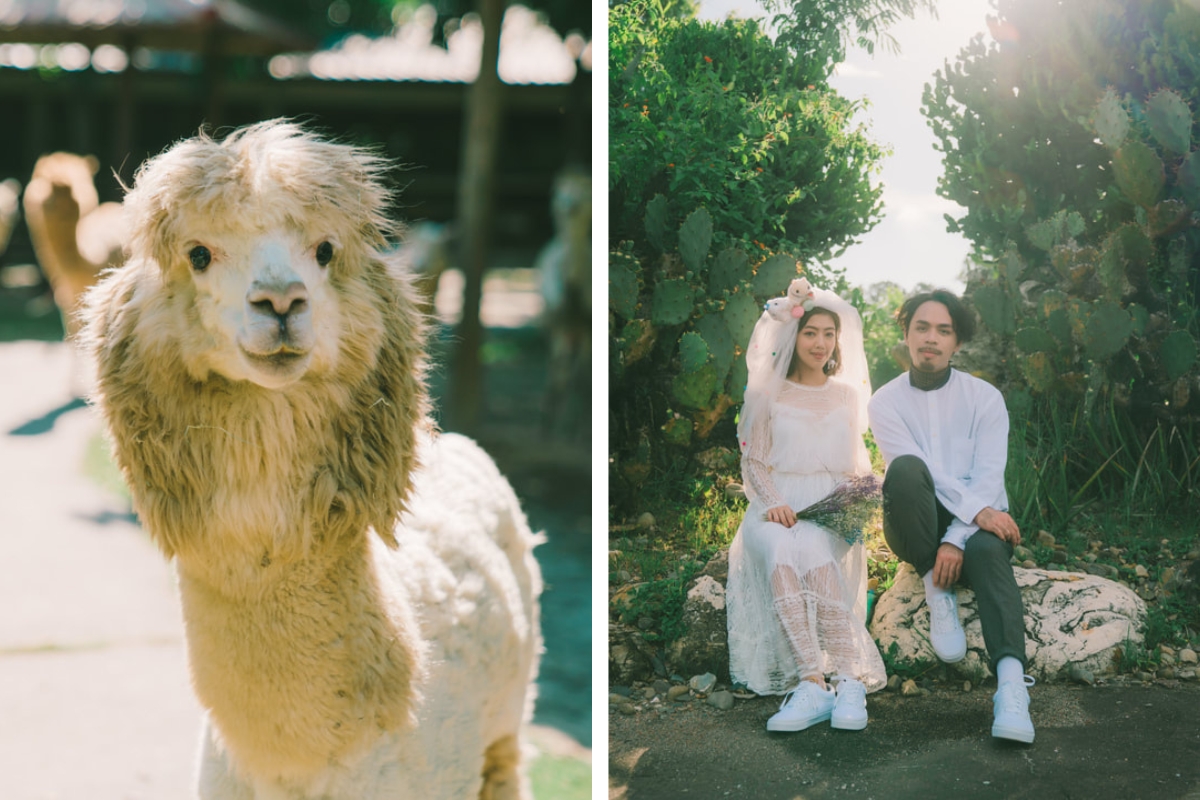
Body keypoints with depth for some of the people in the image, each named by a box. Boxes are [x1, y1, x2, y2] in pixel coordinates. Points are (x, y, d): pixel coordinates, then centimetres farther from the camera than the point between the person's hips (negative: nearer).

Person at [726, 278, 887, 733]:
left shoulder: (847, 395, 21)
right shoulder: (767, 395, 14)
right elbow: (753, 459, 8)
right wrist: (773, 503, -11)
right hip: (778, 505, -1)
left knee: (812, 552, -36)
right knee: (782, 552, -37)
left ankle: (814, 684, -46)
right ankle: (847, 681, -48)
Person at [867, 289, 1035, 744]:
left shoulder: (984, 397, 3)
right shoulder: (885, 402, 3)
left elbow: (989, 476, -8)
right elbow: (919, 469, -12)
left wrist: (957, 538, -23)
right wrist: (977, 510, -26)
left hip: (978, 521, 0)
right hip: (916, 527, 0)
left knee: (987, 549, -37)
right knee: (905, 468, -33)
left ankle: (1011, 682, -53)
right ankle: (936, 590, -21)